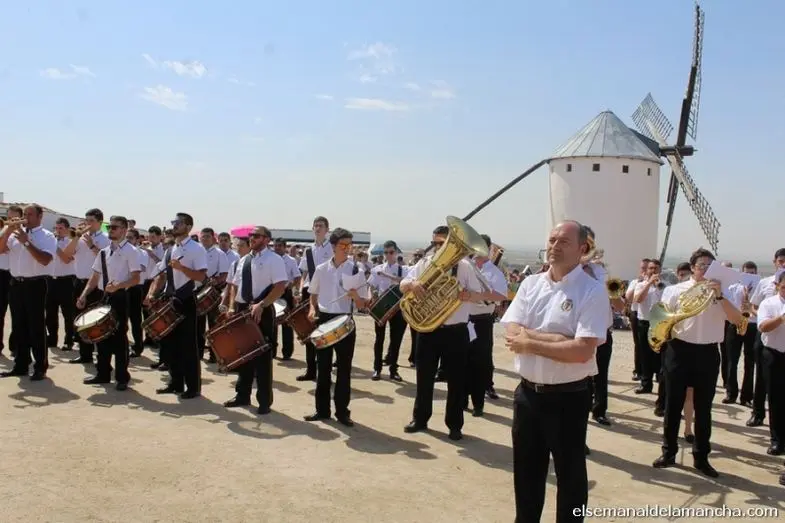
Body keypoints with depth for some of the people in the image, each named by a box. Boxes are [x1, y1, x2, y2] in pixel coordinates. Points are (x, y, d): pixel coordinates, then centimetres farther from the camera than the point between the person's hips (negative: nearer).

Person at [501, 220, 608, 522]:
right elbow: (512, 334, -6)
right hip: (527, 392, 5)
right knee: (526, 472, 20)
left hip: (568, 398, -5)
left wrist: (530, 343, -16)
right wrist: (556, 340, -19)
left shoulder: (592, 291, -12)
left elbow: (582, 351, -22)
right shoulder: (531, 284, 4)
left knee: (570, 475, 12)